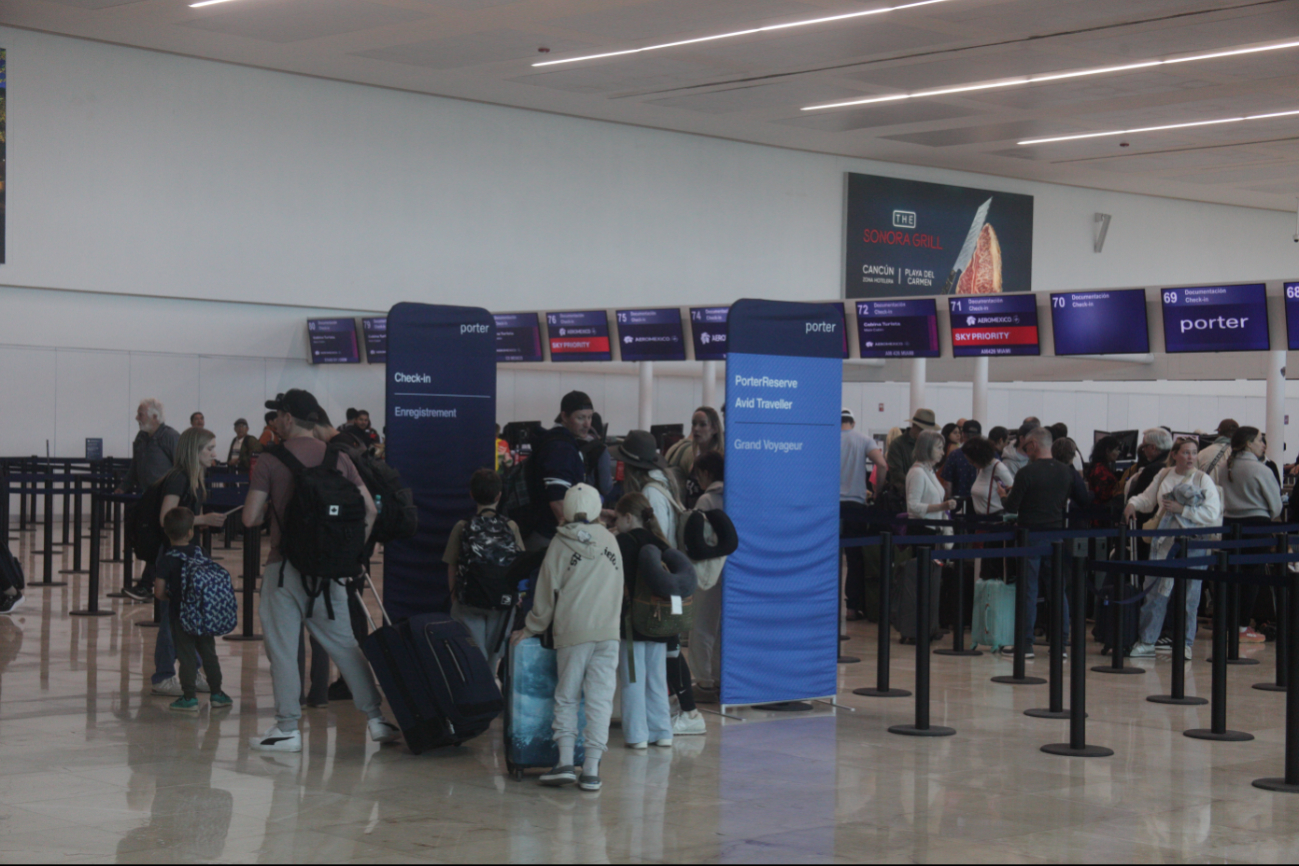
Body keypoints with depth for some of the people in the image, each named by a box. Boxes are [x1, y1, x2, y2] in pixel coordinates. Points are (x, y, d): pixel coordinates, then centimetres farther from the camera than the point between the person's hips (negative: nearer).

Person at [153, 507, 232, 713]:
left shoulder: (167, 558, -11)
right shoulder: (200, 552, 1)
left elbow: (159, 591, -14)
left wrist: (167, 597, 6)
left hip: (181, 615, -4)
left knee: (186, 655, 1)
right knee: (209, 653, 14)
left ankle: (189, 697, -1)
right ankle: (217, 693, 22)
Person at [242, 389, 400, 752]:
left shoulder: (270, 461, -6)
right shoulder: (337, 458, 6)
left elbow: (250, 519, -9)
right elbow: (369, 510, 6)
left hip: (285, 566, -4)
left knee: (283, 648, 3)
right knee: (345, 643, 11)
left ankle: (288, 728, 3)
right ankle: (376, 718, 11)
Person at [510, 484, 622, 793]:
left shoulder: (560, 544, -1)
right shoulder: (611, 541, 9)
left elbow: (547, 596, 3)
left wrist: (529, 630, 15)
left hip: (572, 632, -2)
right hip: (608, 632, 2)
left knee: (566, 697, 7)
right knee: (600, 699, 2)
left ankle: (565, 761, -2)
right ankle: (591, 769, -1)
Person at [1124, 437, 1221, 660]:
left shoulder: (1203, 480, -2)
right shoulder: (1163, 475, 10)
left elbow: (1213, 513, -10)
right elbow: (1147, 499, 18)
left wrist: (1182, 510, -13)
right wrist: (1133, 503, -3)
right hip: (1164, 541, 3)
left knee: (1188, 595, 2)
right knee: (1155, 591, 1)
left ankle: (1184, 643, 12)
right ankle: (1146, 641, 6)